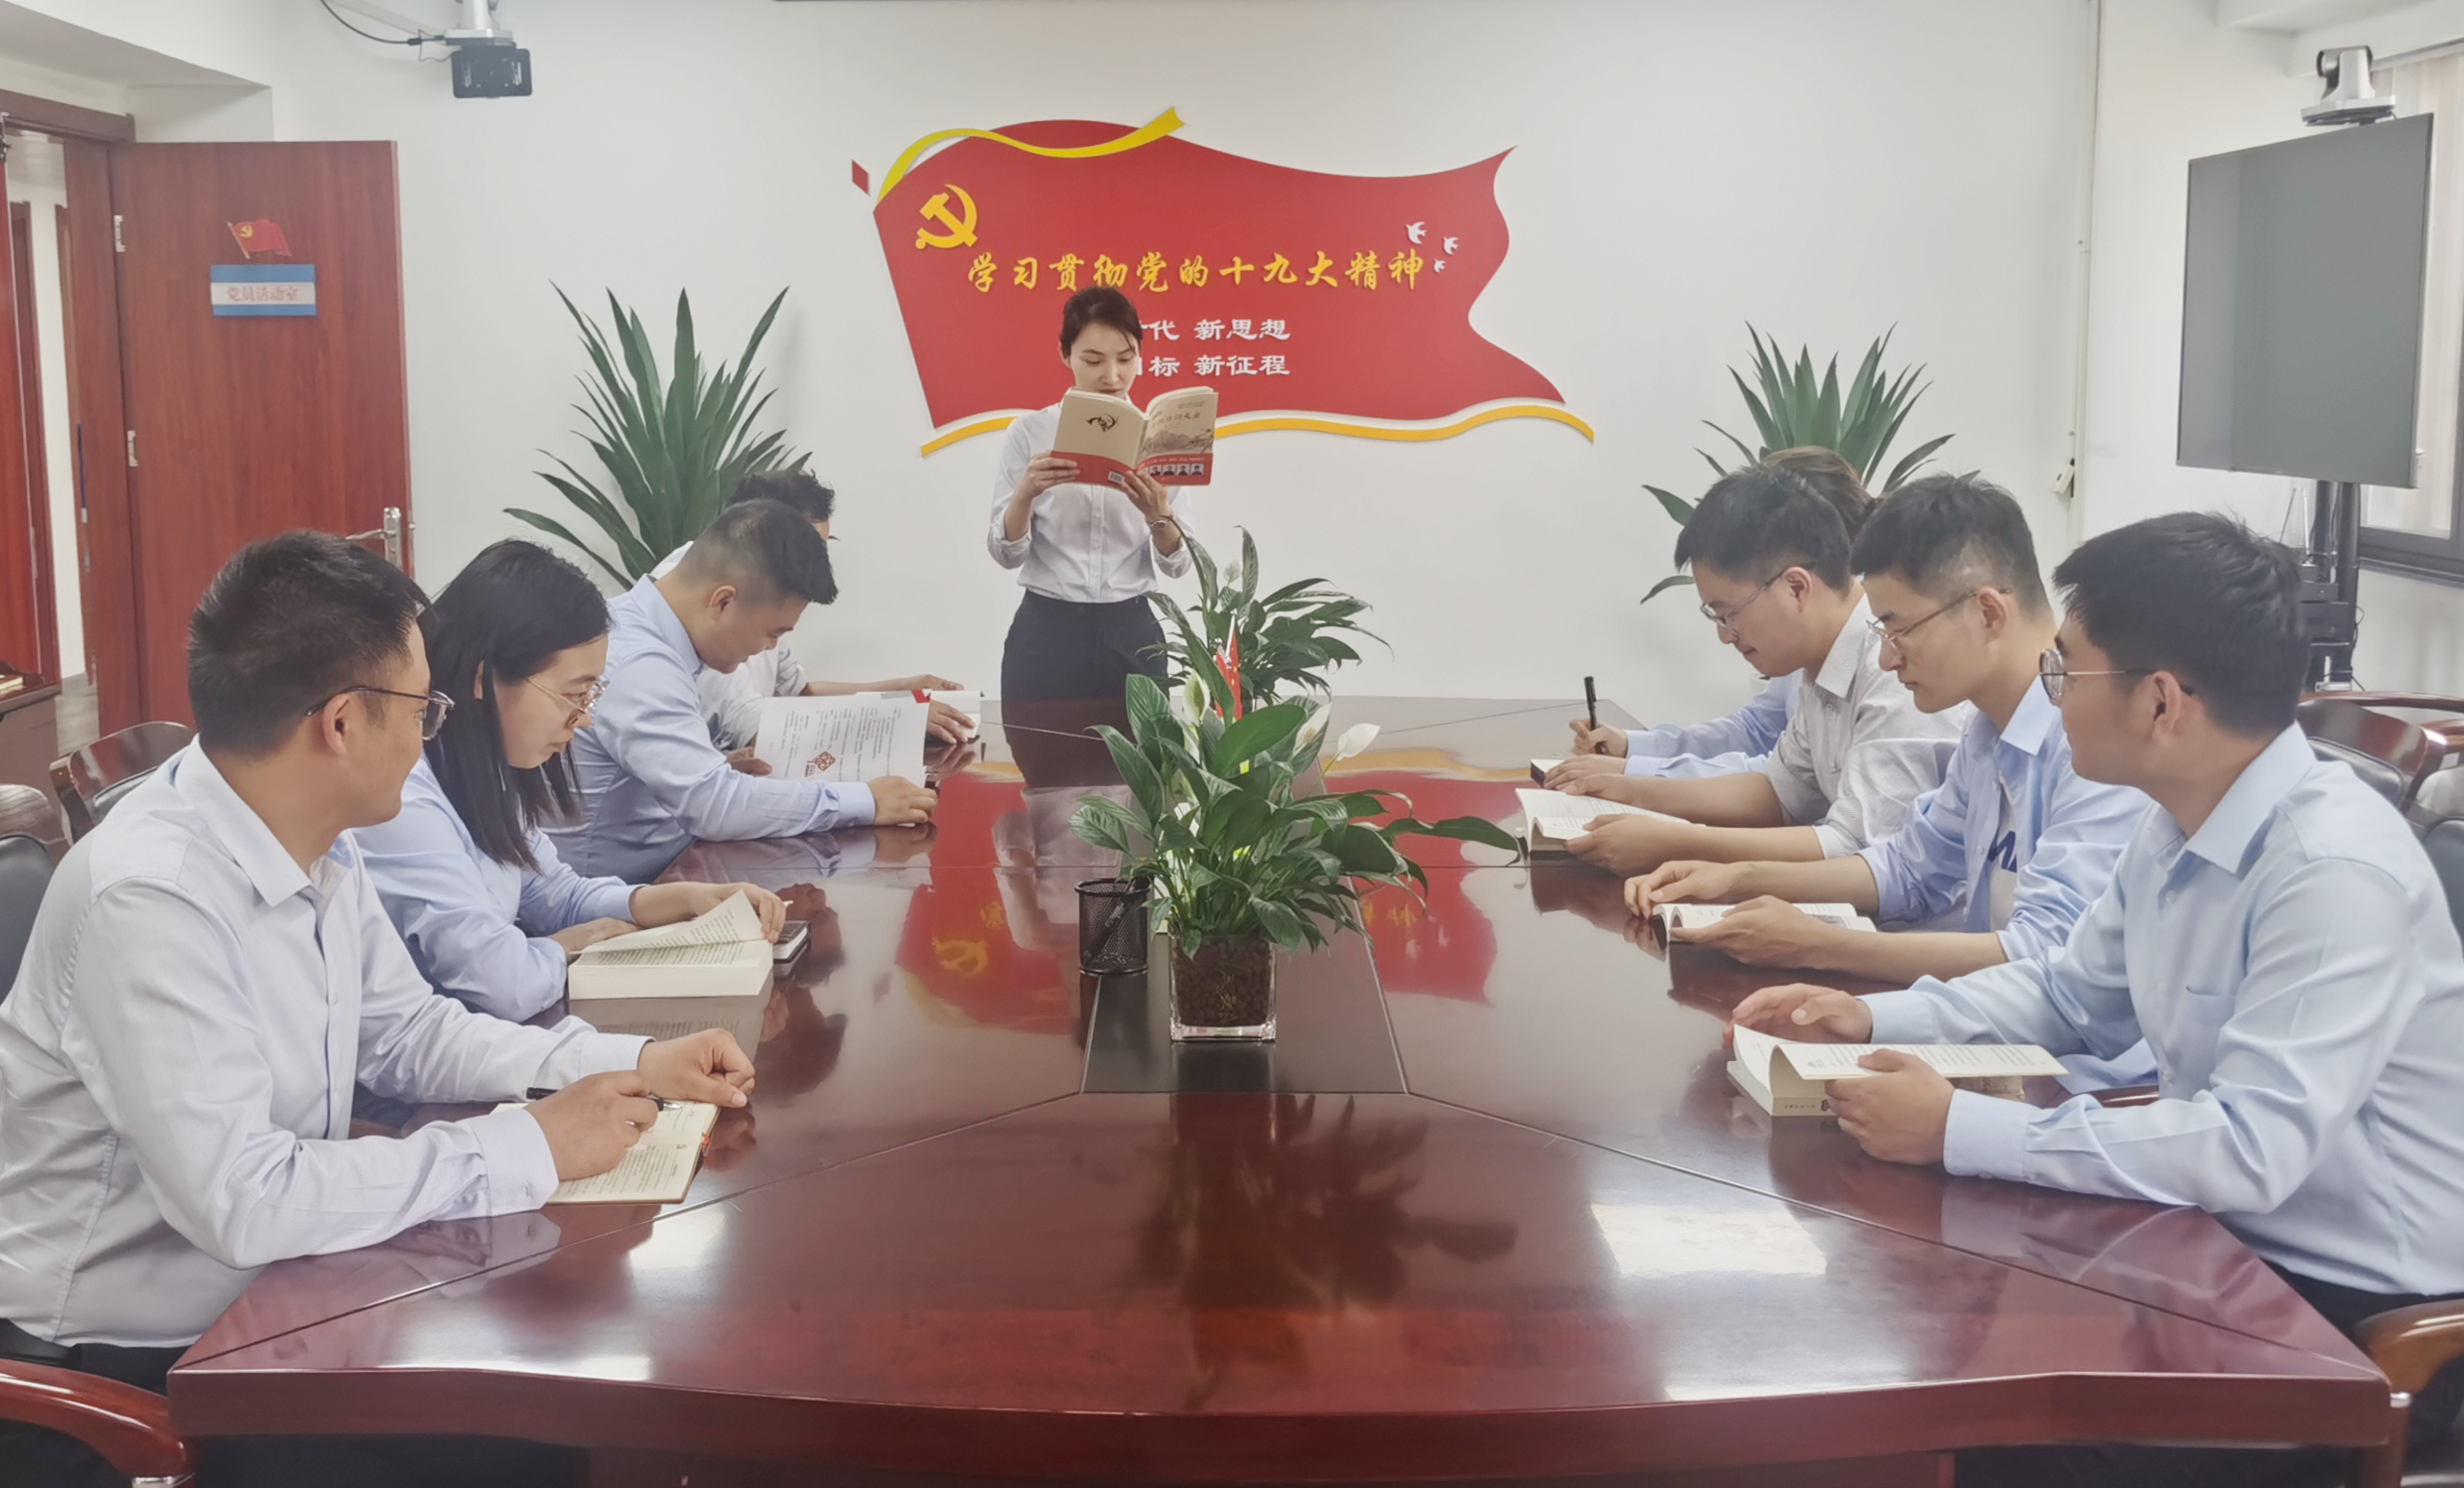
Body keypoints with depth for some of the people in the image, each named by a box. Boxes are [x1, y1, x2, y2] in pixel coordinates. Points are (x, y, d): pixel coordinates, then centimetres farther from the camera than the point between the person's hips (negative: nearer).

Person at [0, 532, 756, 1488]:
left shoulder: (314, 846, -1)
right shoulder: (150, 899, -28)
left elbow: (406, 1032, 12)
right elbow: (241, 1203, -33)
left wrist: (628, 1065, -1)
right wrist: (528, 1148, -24)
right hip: (122, 1371, -8)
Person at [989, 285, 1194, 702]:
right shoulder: (1030, 432, -2)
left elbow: (1177, 564, 0)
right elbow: (1007, 554, -4)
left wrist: (1157, 515, -20)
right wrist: (1025, 495, -22)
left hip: (1130, 633, 1)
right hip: (1046, 632, -1)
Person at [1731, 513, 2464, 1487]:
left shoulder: (2335, 871, -26)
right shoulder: (2180, 826, 1)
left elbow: (2254, 1148, -32)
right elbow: (2071, 997, 15)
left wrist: (1959, 1129, -29)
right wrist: (1872, 1018, 1)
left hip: (2361, 1311, -8)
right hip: (2233, 1237, 8)